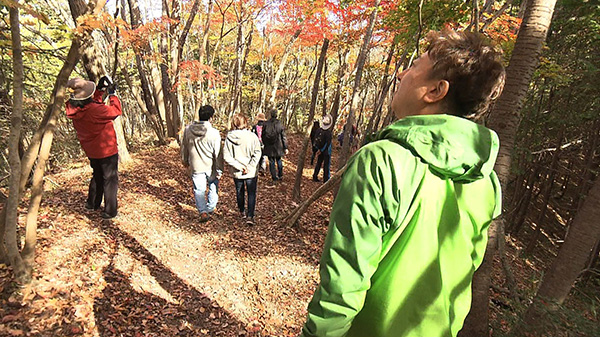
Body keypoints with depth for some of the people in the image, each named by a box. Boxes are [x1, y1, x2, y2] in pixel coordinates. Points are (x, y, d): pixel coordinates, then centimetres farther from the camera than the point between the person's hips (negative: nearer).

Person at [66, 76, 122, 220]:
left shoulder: (74, 109, -6)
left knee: (97, 175, 27)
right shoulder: (94, 110, -29)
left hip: (91, 151, 8)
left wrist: (100, 90, 6)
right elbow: (116, 111, -17)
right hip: (106, 150, -8)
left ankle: (92, 203, 39)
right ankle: (110, 211, 10)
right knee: (110, 178, 5)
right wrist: (112, 94, -6)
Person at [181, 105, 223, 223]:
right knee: (213, 187, 20)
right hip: (211, 167, -2)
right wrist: (219, 170, -4)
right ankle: (210, 209, 30)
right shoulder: (214, 133, -16)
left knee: (199, 190, 10)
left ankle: (203, 211, -3)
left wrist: (185, 161, 26)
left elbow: (184, 147, 10)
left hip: (195, 166, 2)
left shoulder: (188, 130, -3)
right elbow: (218, 153, -13)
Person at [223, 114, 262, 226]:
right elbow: (257, 154, -16)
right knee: (251, 194, 9)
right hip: (251, 172, -2)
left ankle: (242, 212, 40)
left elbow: (226, 157, -11)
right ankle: (250, 216, 1)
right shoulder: (252, 136, -12)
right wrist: (249, 167, -13)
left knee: (239, 193, 21)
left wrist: (239, 167, -9)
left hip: (237, 173, 2)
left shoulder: (229, 138, -9)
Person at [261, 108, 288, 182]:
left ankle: (274, 177, 9)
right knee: (279, 161, 17)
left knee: (271, 162, 7)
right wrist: (285, 147, 1)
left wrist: (265, 144, 15)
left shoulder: (265, 124, -5)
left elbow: (263, 136, 2)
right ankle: (280, 175, 24)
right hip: (278, 147, 0)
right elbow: (283, 136, -4)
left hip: (269, 147, 0)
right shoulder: (279, 124, -7)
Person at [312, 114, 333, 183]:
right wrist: (321, 150, -9)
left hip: (320, 150, 6)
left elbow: (315, 140, 2)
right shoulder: (328, 132, -22)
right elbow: (328, 143, -20)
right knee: (326, 165, 5)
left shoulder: (318, 130, -5)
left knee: (318, 163, 18)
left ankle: (315, 177, 24)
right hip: (326, 151, -5)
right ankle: (326, 179, 11)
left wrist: (319, 149, 7)